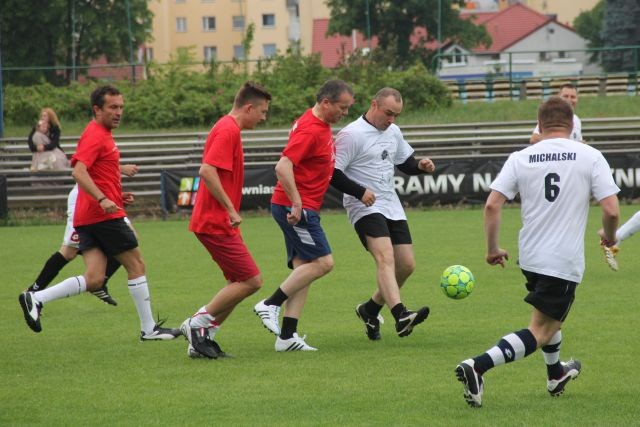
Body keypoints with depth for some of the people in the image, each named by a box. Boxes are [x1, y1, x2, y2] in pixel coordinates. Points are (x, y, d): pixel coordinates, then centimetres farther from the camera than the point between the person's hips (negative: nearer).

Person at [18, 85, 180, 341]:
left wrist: (117, 195, 21)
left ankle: (35, 299, -9)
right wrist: (103, 199, -33)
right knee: (136, 265, 2)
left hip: (88, 217, 9)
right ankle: (149, 329, 9)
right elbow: (79, 172, -24)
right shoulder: (95, 135, -11)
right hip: (105, 215, -9)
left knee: (94, 280, 1)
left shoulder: (101, 135, 20)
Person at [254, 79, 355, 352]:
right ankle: (271, 305, -7)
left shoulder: (321, 125, 14)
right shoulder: (310, 130, -18)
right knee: (323, 262, -12)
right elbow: (283, 167, -26)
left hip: (301, 208, 10)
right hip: (295, 208, -10)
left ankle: (287, 337, 4)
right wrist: (297, 203, -28)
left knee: (303, 269, 7)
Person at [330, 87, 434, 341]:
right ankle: (400, 316, -42)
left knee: (406, 265, 5)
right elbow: (332, 174, -14)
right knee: (386, 257, -27)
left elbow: (405, 163, 26)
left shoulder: (393, 132, 13)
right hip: (365, 207, -8)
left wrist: (421, 166, 3)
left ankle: (370, 310, 25)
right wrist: (360, 192, -25)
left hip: (392, 208, 8)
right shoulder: (351, 135, -11)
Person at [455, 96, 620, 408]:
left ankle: (556, 375, 50)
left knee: (551, 315, 31)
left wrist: (492, 248, 6)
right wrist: (609, 238, 9)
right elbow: (611, 210, -12)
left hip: (530, 256, 5)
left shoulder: (520, 159, 0)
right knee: (541, 332, -2)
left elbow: (492, 205, -7)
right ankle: (477, 367, -22)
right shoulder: (590, 157, -7)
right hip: (565, 262, -5)